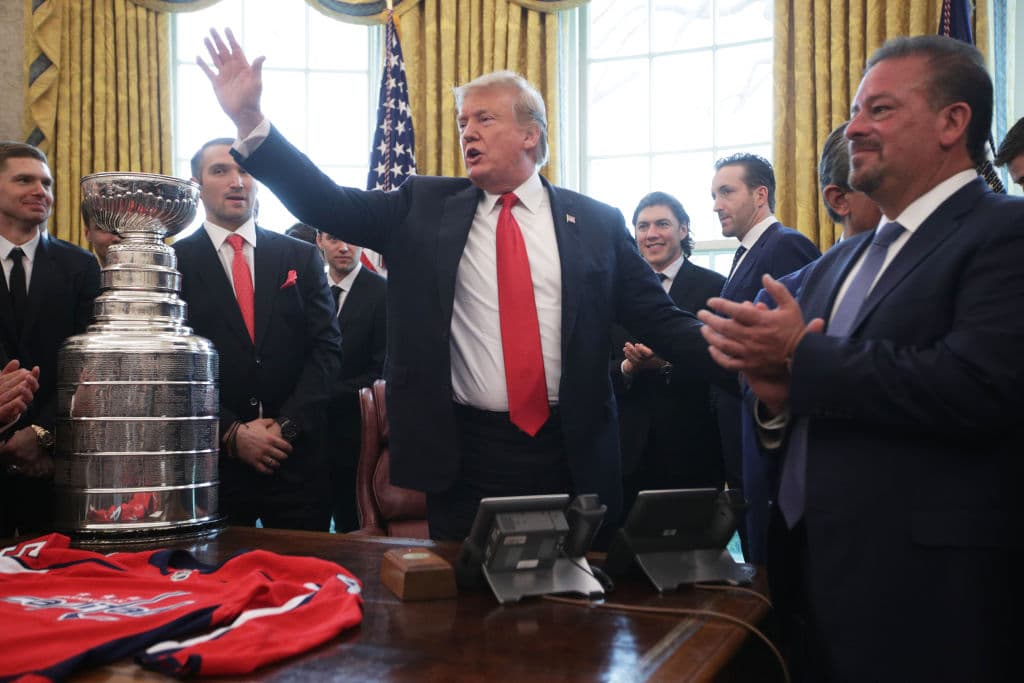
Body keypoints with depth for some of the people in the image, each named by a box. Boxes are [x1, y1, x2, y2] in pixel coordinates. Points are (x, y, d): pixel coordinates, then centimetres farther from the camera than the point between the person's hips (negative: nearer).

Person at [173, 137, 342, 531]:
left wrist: (287, 424, -10)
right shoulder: (173, 262, 1)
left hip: (297, 458, 2)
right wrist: (231, 433, -12)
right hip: (211, 458, -1)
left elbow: (327, 347, 1)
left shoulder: (301, 258, 7)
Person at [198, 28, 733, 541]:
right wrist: (249, 120, -10)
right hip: (462, 455, 0)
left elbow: (661, 323, 3)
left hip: (571, 456, 0)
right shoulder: (425, 206, 6)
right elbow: (329, 205, -2)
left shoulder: (597, 223, 4)